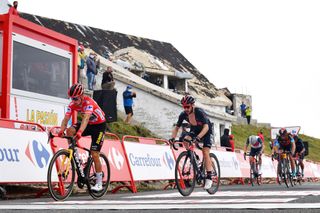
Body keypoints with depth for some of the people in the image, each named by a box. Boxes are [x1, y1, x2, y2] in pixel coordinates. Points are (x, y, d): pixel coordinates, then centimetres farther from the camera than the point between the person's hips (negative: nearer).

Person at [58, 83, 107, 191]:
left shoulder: (89, 102, -31)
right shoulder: (72, 104, -14)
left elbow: (86, 118, -46)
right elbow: (66, 119, -22)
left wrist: (80, 132, -61)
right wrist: (61, 131, -41)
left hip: (99, 125, -6)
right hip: (88, 124, 6)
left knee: (94, 154, -10)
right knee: (70, 131, -22)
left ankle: (99, 183, 1)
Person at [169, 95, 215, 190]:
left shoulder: (199, 112, -32)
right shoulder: (183, 114, -19)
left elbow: (206, 127, -39)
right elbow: (177, 127, -12)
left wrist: (198, 137, -54)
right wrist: (172, 138, -31)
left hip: (206, 131, -5)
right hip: (194, 130, 5)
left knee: (205, 152, -16)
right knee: (185, 140, -24)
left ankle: (209, 178, -13)